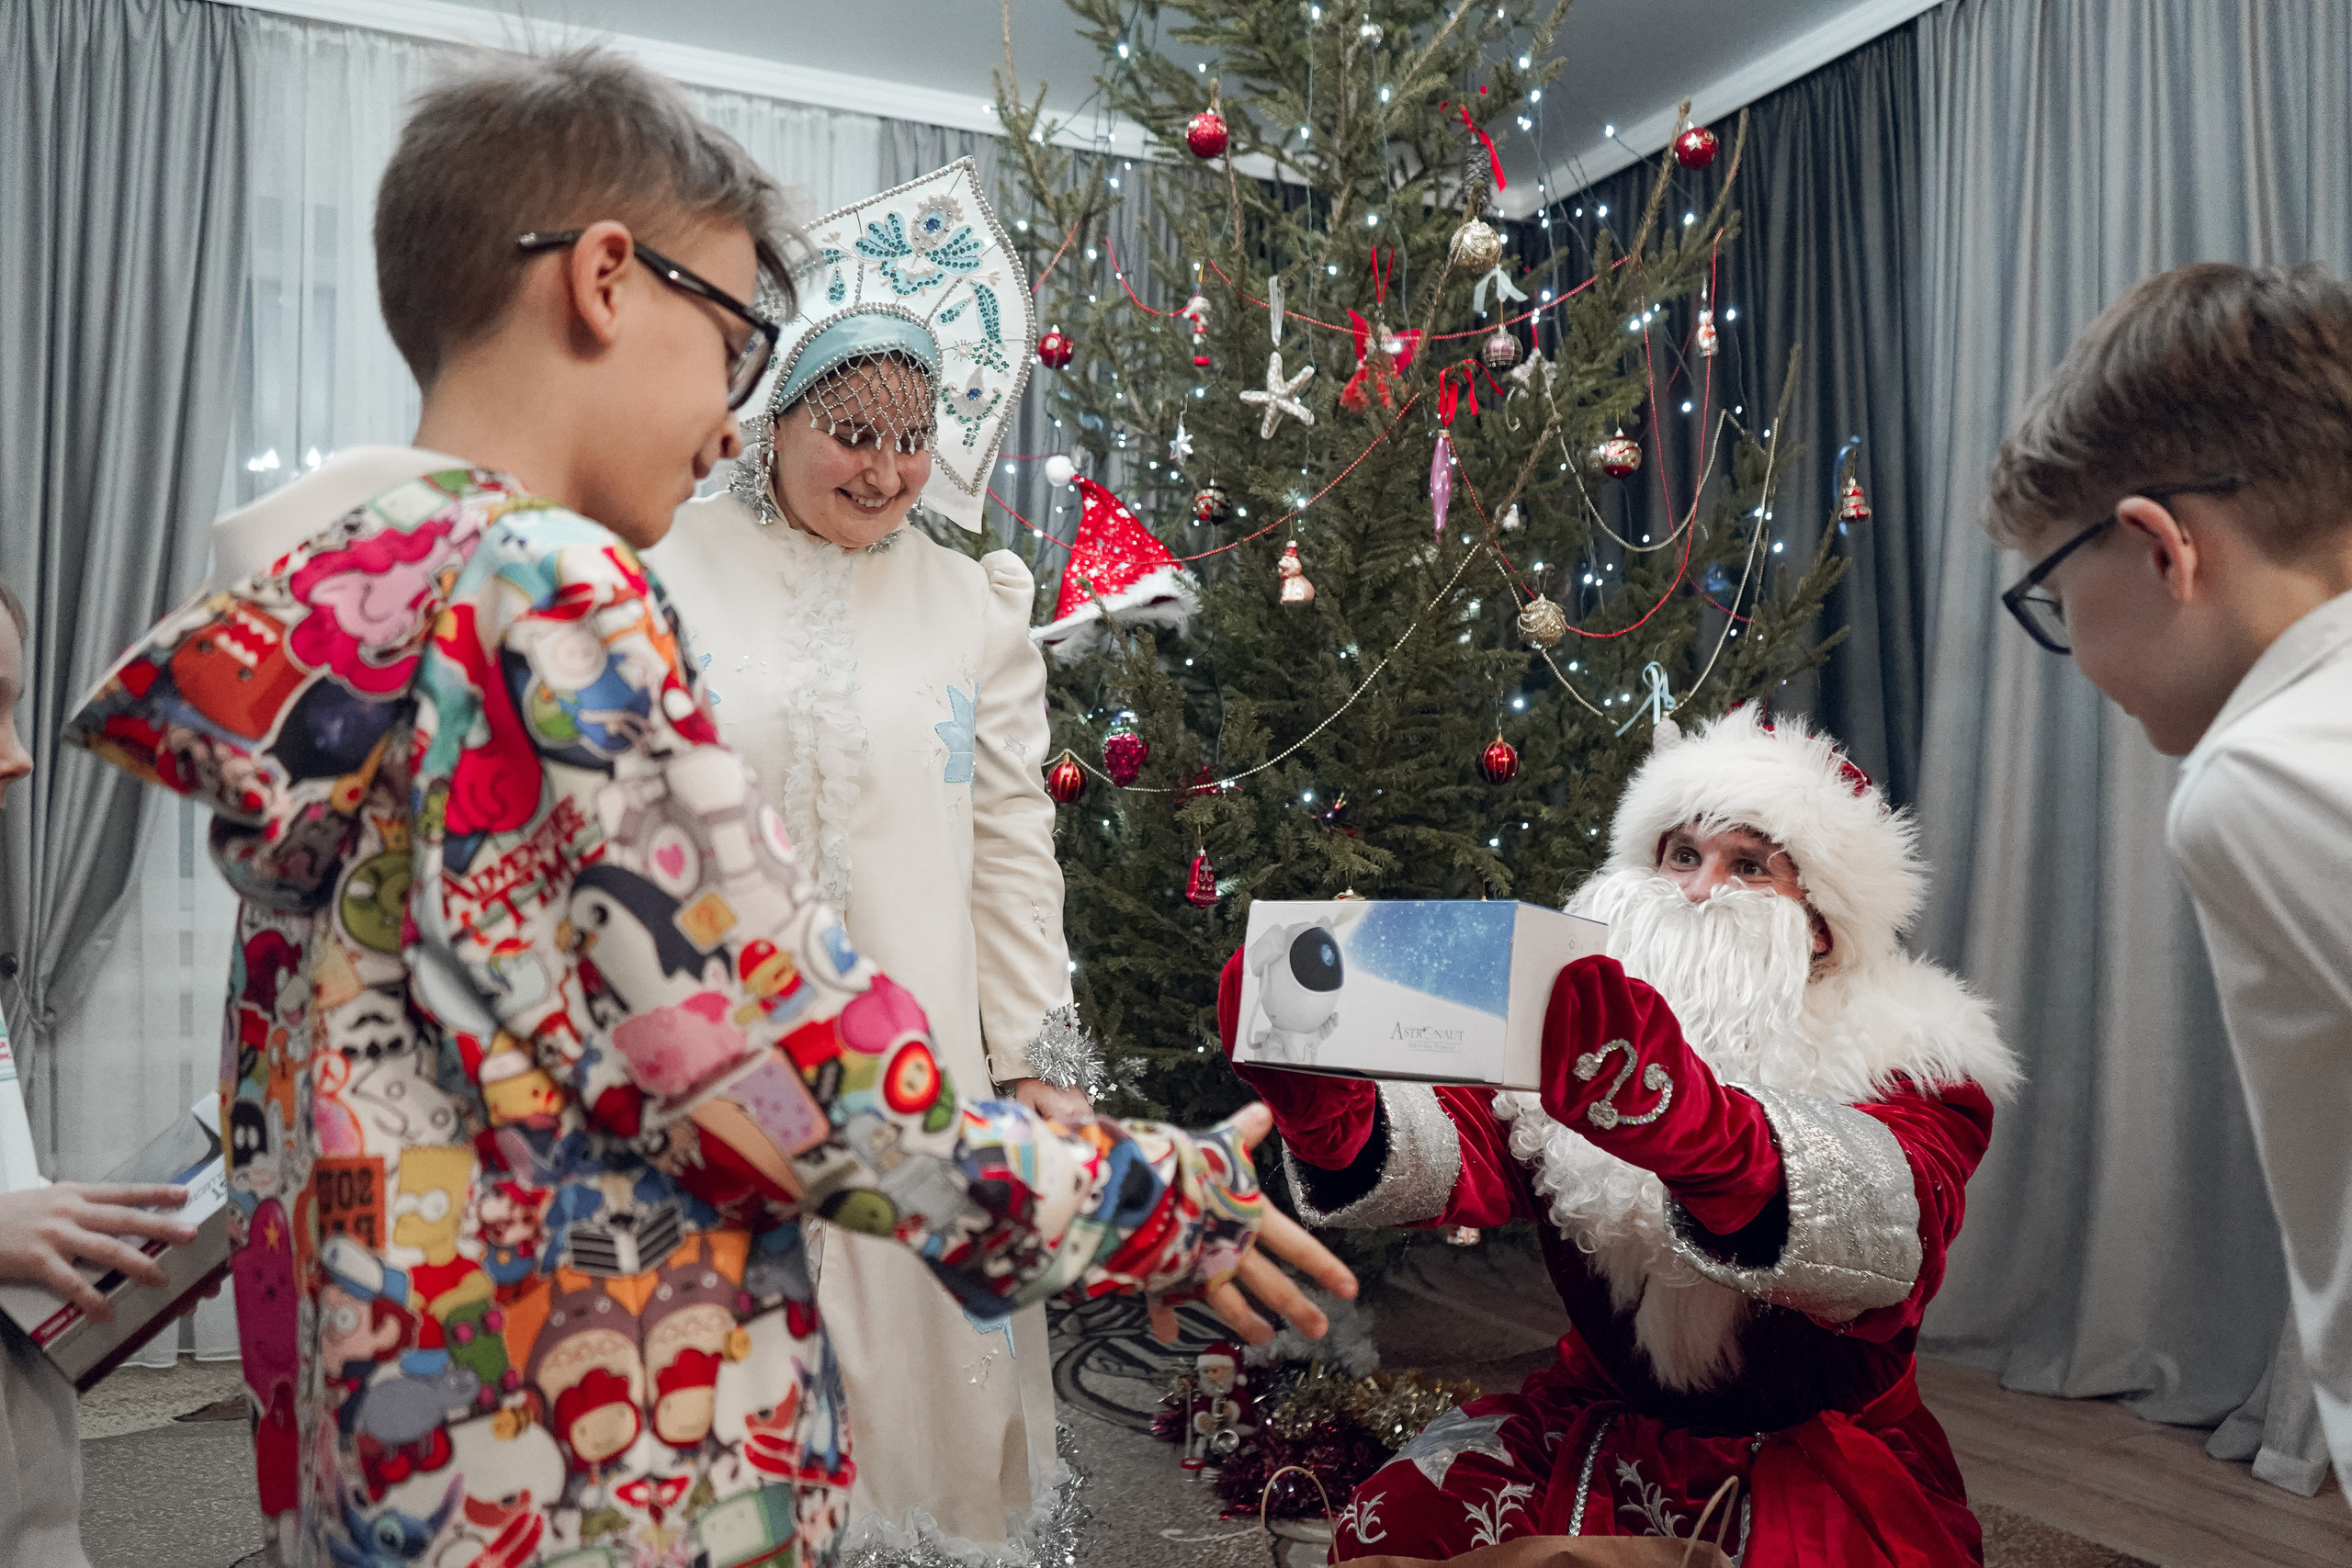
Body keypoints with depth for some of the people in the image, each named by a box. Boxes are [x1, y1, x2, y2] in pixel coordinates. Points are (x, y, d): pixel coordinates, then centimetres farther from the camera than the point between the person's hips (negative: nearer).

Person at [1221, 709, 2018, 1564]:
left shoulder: (1913, 1056, -12)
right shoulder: (1580, 1029, -2)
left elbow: (1890, 1240, -34)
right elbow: (1465, 1155, -19)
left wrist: (1680, 1118, -55)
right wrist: (1326, 1113, -43)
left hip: (1817, 1452, -1)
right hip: (1606, 1420, 2)